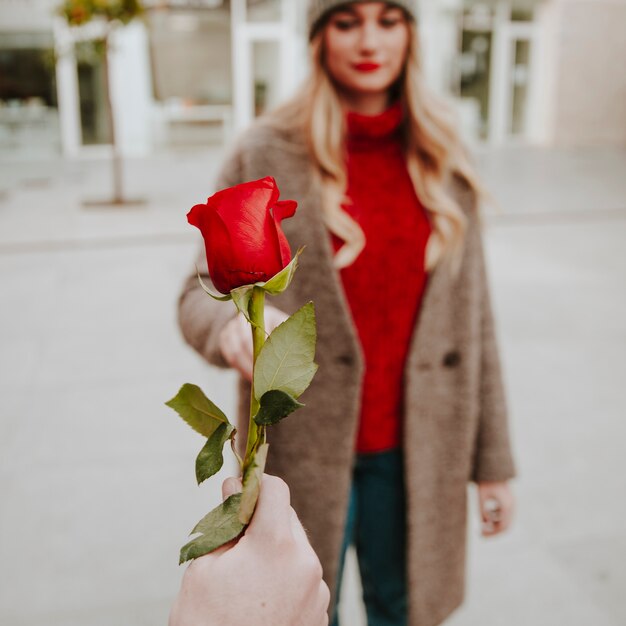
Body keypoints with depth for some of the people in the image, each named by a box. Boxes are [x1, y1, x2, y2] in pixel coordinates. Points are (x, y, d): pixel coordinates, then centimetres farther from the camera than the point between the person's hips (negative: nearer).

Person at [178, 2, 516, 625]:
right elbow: (201, 294, -7)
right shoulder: (266, 156, -7)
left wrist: (493, 461, 5)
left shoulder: (443, 162, 2)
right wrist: (232, 325, -32)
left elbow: (470, 316, 3)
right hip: (304, 449, -2)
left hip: (412, 449, 3)